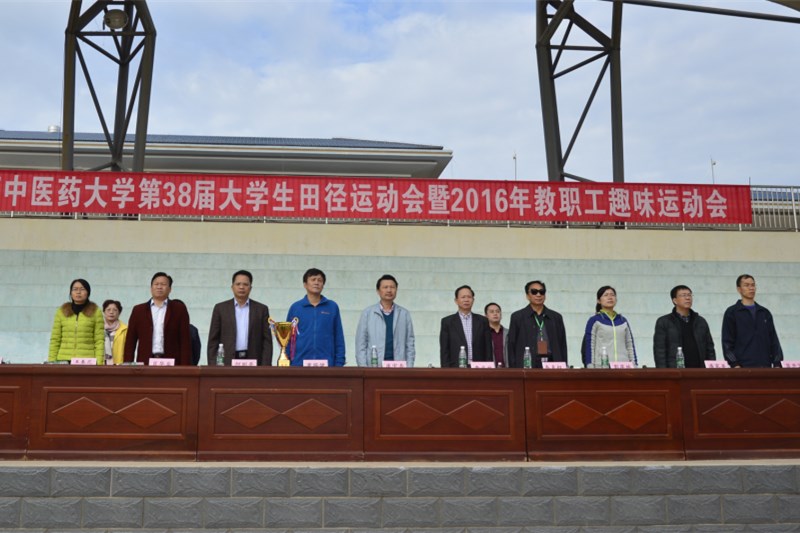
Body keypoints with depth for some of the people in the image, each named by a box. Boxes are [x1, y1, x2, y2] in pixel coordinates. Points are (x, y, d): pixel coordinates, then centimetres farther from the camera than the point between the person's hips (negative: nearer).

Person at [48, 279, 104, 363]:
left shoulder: (95, 312, 5)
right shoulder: (61, 311, 11)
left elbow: (99, 341, 0)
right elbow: (55, 340, 9)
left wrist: (99, 363, -9)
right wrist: (51, 362, 1)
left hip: (87, 361, -2)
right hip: (64, 360, 2)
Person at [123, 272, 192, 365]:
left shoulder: (179, 309, 8)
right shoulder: (138, 310, 13)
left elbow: (185, 341, 3)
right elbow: (130, 341, 11)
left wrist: (185, 367, -6)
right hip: (145, 363, 1)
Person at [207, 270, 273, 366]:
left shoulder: (261, 309, 8)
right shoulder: (220, 308, 8)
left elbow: (267, 341, 6)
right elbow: (213, 341, 6)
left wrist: (265, 367, -4)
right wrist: (213, 367, -3)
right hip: (227, 363, 0)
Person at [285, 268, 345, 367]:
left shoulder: (332, 307, 6)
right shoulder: (295, 307, 6)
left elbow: (339, 339, 6)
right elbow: (288, 338, 8)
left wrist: (339, 363, -1)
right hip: (299, 364, 0)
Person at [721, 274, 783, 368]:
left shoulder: (765, 313, 16)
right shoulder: (731, 312, 4)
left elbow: (774, 340, 15)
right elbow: (727, 341, -2)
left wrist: (777, 363, 3)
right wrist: (734, 364, -12)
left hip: (765, 366, 4)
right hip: (744, 367, -4)